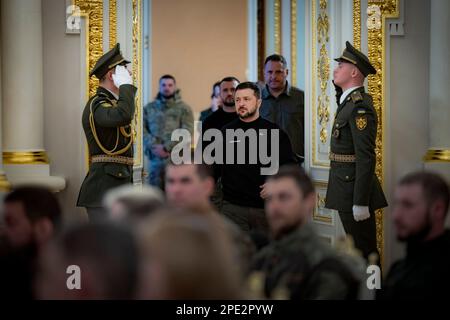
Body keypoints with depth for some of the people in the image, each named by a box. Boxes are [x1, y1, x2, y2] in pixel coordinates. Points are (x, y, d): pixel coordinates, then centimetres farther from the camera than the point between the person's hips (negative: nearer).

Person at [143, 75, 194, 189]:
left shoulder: (184, 108, 5)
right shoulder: (149, 108, 14)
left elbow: (187, 132, -6)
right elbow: (143, 129, 5)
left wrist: (166, 147, -14)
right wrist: (154, 146, -12)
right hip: (155, 158, 3)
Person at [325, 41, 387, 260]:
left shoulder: (360, 107, -18)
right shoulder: (348, 101, 12)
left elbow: (366, 158, -23)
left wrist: (360, 203, -25)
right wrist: (339, 85, 16)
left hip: (355, 191, -10)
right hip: (346, 191, 10)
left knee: (364, 251, -3)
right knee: (357, 249, 16)